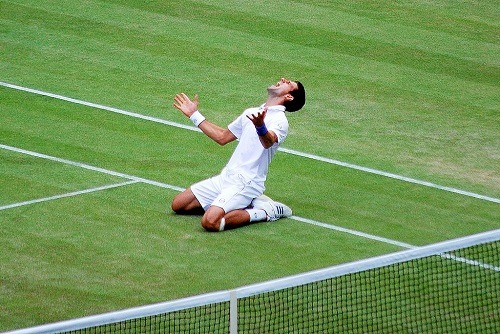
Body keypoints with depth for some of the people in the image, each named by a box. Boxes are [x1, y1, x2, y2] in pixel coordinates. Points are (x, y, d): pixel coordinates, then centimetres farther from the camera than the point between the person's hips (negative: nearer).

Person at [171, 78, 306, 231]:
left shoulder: (279, 120, -10)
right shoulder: (251, 113, 18)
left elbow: (268, 142, -33)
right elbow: (222, 137, 29)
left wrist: (261, 127, -55)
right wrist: (194, 115, 29)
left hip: (246, 182, -9)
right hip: (225, 177, 9)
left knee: (210, 222, -29)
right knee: (178, 205, 9)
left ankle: (264, 213, -6)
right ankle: (246, 202, 10)